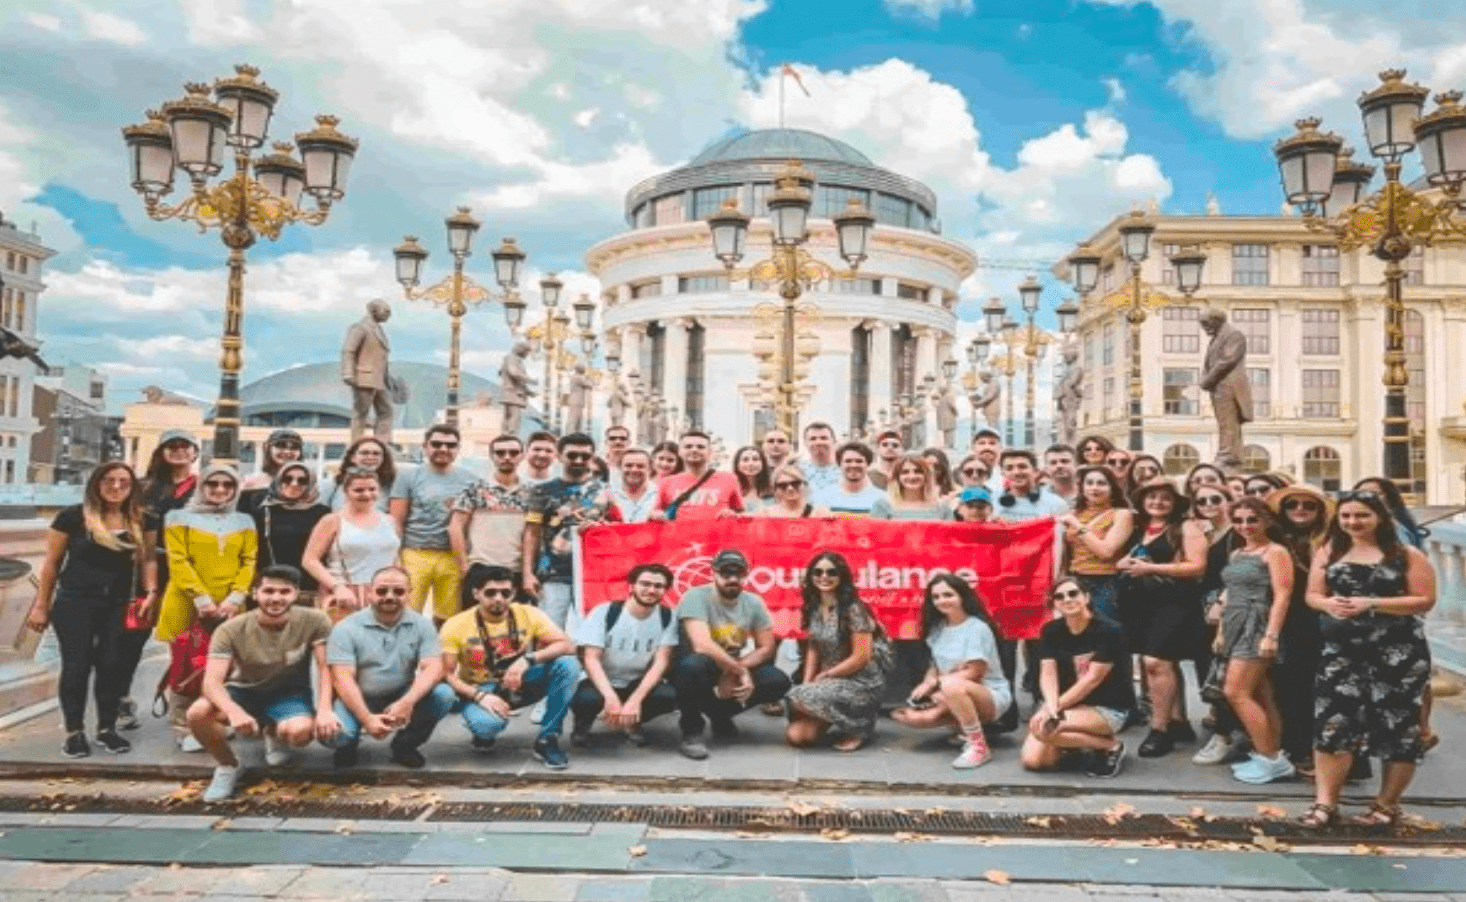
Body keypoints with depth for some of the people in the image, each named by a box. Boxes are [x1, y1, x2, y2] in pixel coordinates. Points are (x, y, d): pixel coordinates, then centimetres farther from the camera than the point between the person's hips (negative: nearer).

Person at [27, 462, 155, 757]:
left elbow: (146, 559, 8)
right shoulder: (73, 516, -5)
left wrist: (151, 592, -9)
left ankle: (107, 729, 17)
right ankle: (74, 732, 13)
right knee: (76, 666, 0)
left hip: (120, 606, 3)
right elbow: (51, 563, 0)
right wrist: (41, 605, -1)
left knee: (112, 665, 5)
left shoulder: (141, 521, 4)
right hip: (75, 604, -2)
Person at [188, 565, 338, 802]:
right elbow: (212, 681, -27)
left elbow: (326, 669, -16)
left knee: (301, 731, -34)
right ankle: (227, 765, 1)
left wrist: (324, 710, -33)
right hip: (244, 691, 1)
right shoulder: (231, 630, -20)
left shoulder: (314, 621, -21)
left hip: (289, 694, -1)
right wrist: (235, 712, -47)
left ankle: (275, 734, 8)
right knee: (197, 713, -30)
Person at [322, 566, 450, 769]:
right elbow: (343, 679, -18)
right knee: (333, 733, -31)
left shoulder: (422, 624, -5)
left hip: (401, 697, 2)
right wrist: (367, 719, -31)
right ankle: (349, 745, 10)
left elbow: (433, 668, -16)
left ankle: (404, 745, 3)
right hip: (358, 700, -1)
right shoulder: (346, 628, -10)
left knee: (443, 697, -25)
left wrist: (407, 702, -35)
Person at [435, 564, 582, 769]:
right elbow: (446, 674, -14)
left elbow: (568, 646, -18)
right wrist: (480, 696, -28)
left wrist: (529, 659, -33)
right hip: (480, 691, -2)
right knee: (488, 724, -38)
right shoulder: (456, 626, -13)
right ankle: (483, 730, 4)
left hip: (520, 685, 2)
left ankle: (547, 740, -13)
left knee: (567, 664, -25)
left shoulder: (529, 614, -11)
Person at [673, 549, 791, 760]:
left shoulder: (754, 603, -5)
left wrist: (733, 672, -20)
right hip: (695, 667, -5)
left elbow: (766, 647, -4)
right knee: (694, 665, -40)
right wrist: (740, 670, -25)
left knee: (778, 682, -16)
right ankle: (691, 729, -13)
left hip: (731, 670, 5)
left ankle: (720, 714, 9)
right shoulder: (696, 597, -23)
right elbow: (702, 646, -34)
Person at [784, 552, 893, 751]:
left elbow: (861, 657, -19)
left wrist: (823, 677, -12)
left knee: (801, 699, -27)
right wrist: (807, 683, -6)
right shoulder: (813, 607, 3)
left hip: (861, 682, -6)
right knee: (796, 736, -11)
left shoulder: (853, 610, -17)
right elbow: (813, 648, 8)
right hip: (831, 682, 6)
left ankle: (858, 725, -2)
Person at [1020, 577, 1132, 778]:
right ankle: (1075, 745, 15)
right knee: (1032, 760, -14)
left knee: (1044, 728, -29)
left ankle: (1111, 746, -7)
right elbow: (1048, 674, -8)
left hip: (1108, 708, -5)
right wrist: (1051, 707, -27)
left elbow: (1092, 679, -18)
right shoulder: (1050, 631, 1)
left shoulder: (1109, 630, -15)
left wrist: (1056, 708, -20)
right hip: (1069, 705, 5)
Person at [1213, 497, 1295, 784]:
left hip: (1258, 627, -8)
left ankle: (1271, 759, -3)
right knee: (1259, 696, 9)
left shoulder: (1276, 552, -6)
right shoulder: (1236, 554, 17)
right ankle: (1273, 757, 14)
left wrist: (1271, 635, -21)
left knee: (1235, 693, -11)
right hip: (1237, 627, 8)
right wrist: (1221, 631, 17)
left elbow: (1282, 596, -14)